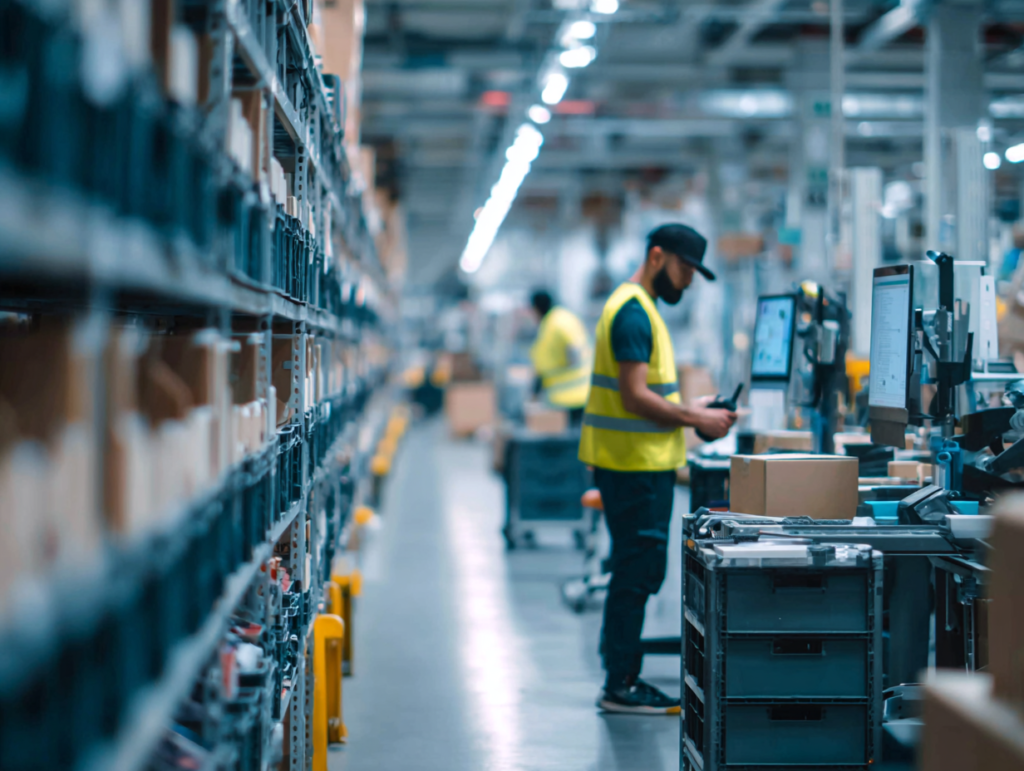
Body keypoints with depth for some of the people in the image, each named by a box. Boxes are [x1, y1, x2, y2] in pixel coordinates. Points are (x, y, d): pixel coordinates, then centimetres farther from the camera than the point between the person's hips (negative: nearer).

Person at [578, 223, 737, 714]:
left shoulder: (641, 309, 18)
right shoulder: (632, 312, -15)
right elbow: (635, 397, -21)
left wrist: (689, 407, 12)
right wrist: (696, 419, -13)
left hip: (644, 466, 11)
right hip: (635, 466, -11)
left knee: (637, 574, 13)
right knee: (637, 573, -6)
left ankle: (622, 679, 19)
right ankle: (620, 689, -1)